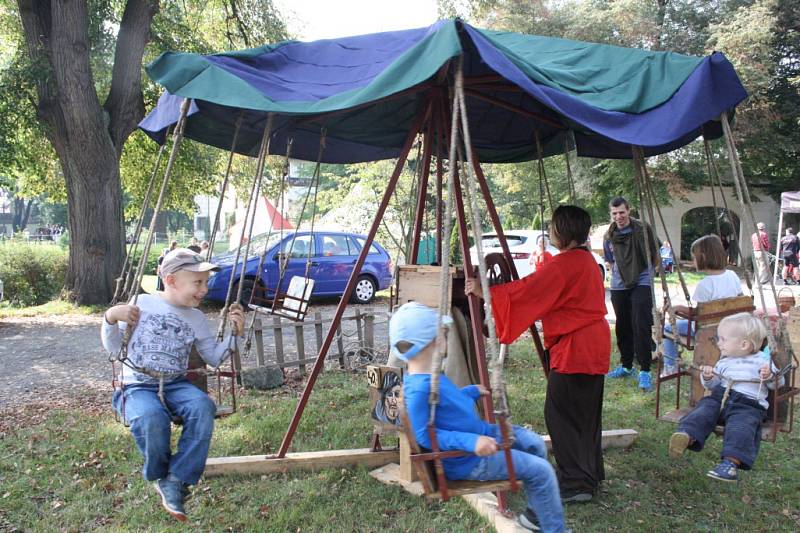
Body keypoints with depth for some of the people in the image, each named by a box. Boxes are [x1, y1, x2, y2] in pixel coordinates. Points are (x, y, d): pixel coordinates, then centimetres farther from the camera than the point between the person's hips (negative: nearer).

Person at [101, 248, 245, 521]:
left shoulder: (196, 318, 10)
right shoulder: (141, 304, 1)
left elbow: (214, 358, 13)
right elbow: (112, 347, 6)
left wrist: (234, 334, -1)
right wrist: (111, 317, -12)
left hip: (176, 384, 3)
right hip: (138, 386, -3)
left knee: (203, 406, -31)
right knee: (152, 417, -37)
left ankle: (176, 480, -21)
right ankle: (161, 475, -6)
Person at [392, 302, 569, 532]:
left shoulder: (430, 375, 3)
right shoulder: (419, 389, -29)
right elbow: (425, 435, -29)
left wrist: (471, 391, 21)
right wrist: (471, 441, -32)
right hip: (467, 460, -11)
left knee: (534, 443, 16)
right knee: (540, 470, -8)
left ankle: (535, 513, 29)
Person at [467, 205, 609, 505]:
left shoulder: (563, 265, -18)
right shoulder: (587, 260, 13)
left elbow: (526, 291, -22)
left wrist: (485, 292, -18)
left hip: (574, 349, -10)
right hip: (595, 346, 10)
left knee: (561, 413, -4)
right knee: (586, 412, 17)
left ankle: (576, 483, 0)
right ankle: (591, 475, 28)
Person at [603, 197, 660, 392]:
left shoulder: (643, 229, -7)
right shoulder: (609, 236, 3)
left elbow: (656, 256, 6)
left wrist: (645, 271, 12)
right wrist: (617, 275, 10)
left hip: (641, 283, -4)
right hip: (619, 286, 4)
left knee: (641, 326, -11)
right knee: (623, 327, 10)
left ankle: (645, 370, -6)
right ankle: (626, 366, 24)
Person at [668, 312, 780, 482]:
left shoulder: (762, 361, 14)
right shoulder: (724, 362, 25)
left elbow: (778, 384, 12)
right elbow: (714, 385, 24)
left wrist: (769, 376, -9)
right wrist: (708, 378, 2)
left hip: (748, 405, -4)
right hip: (720, 398, 4)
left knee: (740, 426, -31)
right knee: (704, 409, -25)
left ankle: (731, 462, -45)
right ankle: (686, 436, -48)